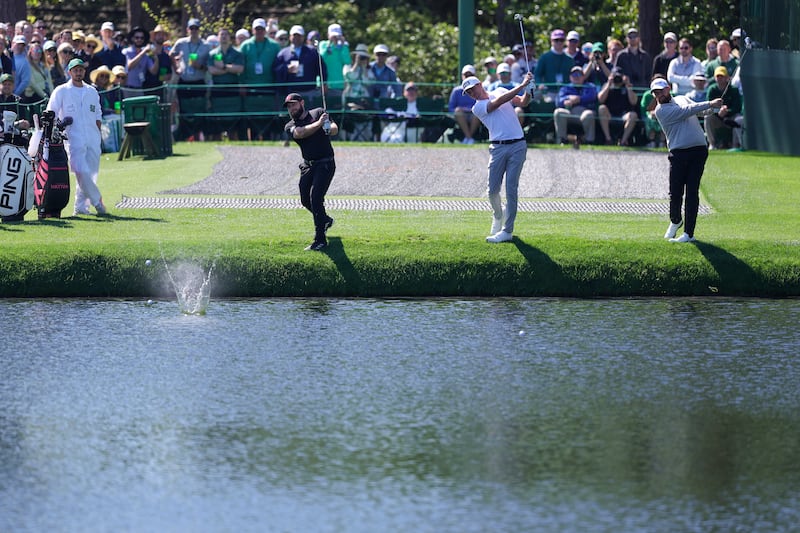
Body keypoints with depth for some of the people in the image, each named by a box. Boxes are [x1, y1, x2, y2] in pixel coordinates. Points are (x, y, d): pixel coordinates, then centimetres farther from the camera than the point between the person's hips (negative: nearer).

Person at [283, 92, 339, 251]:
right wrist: (318, 124, -29)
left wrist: (330, 128, -35)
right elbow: (300, 133, -17)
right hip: (308, 165, 5)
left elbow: (335, 129, -11)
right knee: (306, 200, 11)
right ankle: (325, 220, 43)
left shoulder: (319, 113, 2)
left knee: (315, 197, -18)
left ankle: (320, 240, -17)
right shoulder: (290, 126, 6)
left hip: (325, 164, -5)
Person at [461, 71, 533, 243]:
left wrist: (528, 91, -15)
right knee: (493, 190, -3)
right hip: (498, 148, 0)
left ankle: (507, 230, -4)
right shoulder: (477, 108, 3)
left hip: (517, 146, 0)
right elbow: (499, 102, -10)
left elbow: (523, 102, 7)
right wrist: (522, 85, -13)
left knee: (511, 189, -6)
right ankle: (498, 216, 28)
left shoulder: (500, 91, 15)